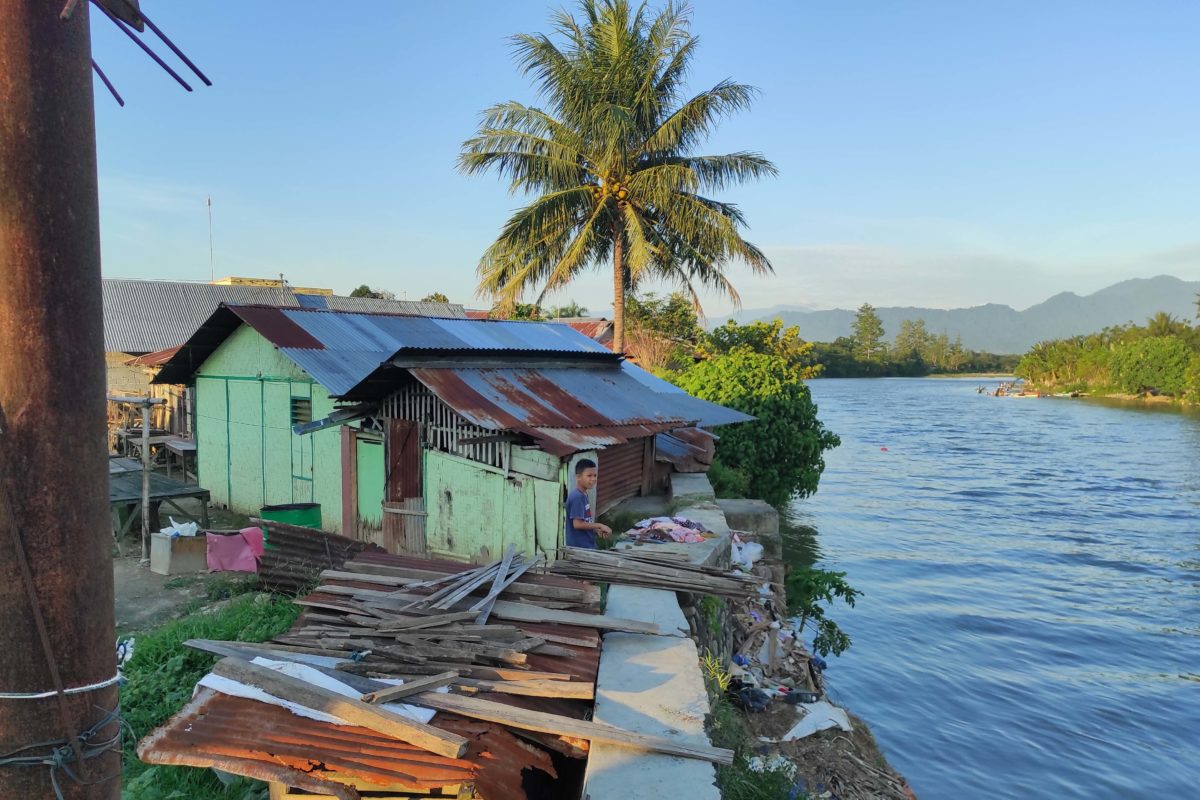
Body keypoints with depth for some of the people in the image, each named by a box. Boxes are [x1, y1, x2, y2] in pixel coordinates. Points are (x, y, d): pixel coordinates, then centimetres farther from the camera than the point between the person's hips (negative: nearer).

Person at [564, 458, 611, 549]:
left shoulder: (583, 495, 12)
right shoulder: (577, 497, -18)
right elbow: (577, 524, -23)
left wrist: (597, 530, 4)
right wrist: (599, 526, -15)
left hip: (587, 546, 10)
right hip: (579, 547, -10)